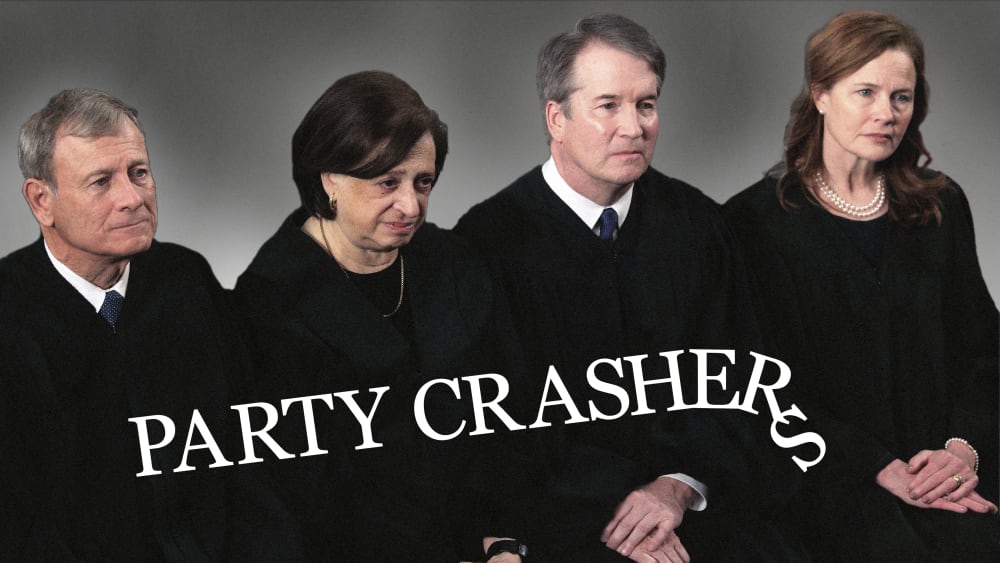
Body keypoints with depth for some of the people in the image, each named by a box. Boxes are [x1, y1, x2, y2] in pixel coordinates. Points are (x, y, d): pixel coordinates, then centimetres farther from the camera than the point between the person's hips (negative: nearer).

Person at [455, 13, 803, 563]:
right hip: (559, 519, -3)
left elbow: (729, 381, 7)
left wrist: (680, 487, -9)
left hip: (693, 500, 3)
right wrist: (608, 504, -14)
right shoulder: (489, 239, -4)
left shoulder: (696, 222, 9)